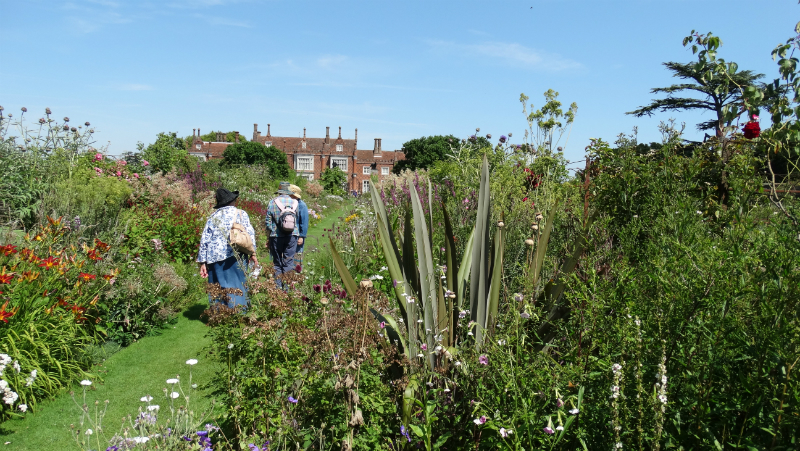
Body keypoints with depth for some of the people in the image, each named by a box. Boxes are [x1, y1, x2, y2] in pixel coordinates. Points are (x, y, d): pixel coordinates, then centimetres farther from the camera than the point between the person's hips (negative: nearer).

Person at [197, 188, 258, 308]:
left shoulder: (213, 217, 16)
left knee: (218, 289, 7)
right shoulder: (240, 214, 8)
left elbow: (204, 240, 12)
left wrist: (202, 262, 14)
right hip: (235, 256, -3)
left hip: (215, 258, 3)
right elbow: (250, 233, -1)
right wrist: (253, 253, 2)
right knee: (236, 286, 1)